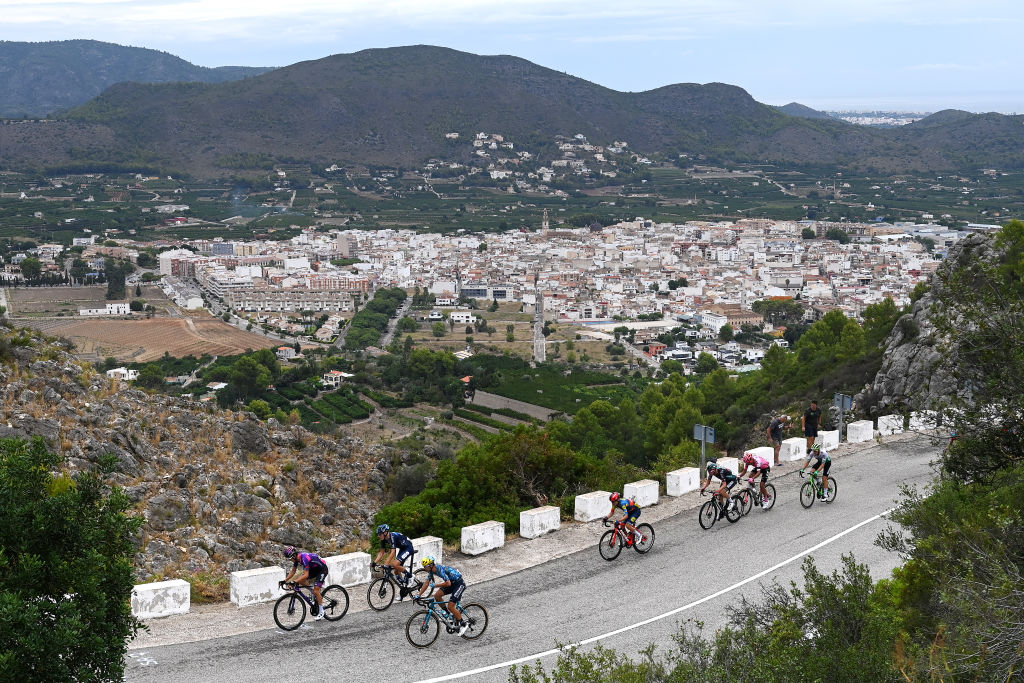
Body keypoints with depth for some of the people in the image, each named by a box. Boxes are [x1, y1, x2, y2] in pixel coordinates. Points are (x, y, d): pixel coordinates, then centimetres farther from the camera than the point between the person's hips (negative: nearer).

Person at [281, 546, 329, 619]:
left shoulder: (304, 558, -32)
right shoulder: (297, 558, -6)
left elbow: (306, 575, -36)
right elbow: (293, 571, 5)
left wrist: (295, 582, -42)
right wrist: (285, 581, -4)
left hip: (322, 569, -9)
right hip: (314, 569, 9)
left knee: (316, 591, -14)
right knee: (300, 581, -6)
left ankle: (321, 611, -1)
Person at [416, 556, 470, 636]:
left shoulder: (440, 569, -29)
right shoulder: (431, 571, -2)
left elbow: (448, 583, -34)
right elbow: (426, 583, 4)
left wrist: (435, 585, -26)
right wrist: (419, 595, 0)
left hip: (460, 584, -9)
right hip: (452, 583, 9)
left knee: (450, 606, -14)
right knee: (437, 596, -3)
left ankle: (464, 624, -1)